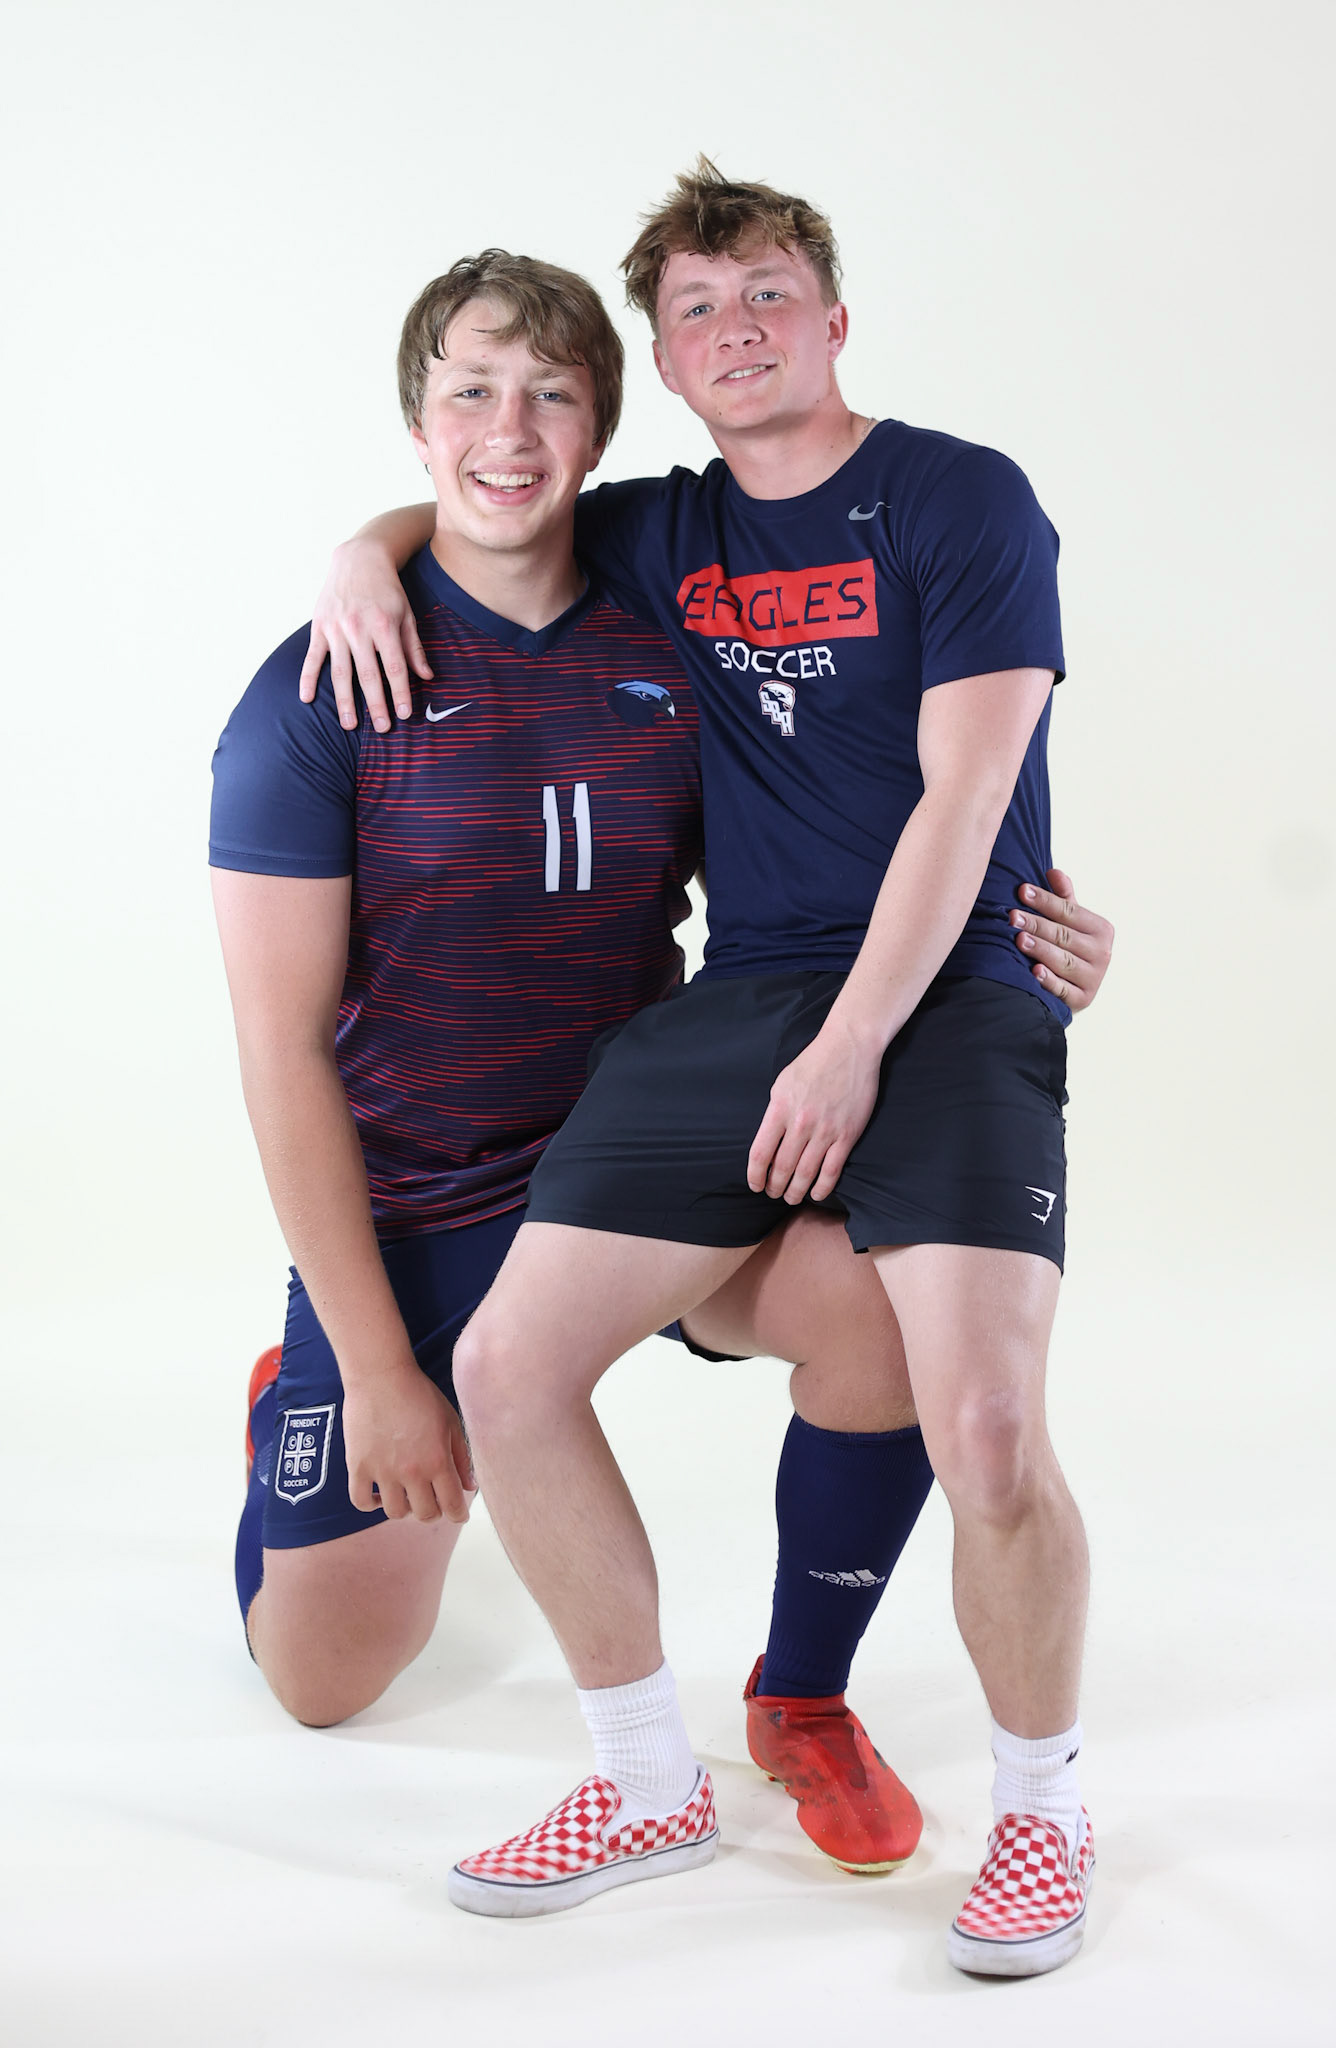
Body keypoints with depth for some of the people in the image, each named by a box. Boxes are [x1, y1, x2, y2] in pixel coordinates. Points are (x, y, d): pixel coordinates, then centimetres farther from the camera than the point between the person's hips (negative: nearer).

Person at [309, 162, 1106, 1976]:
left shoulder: (963, 502, 0)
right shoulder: (661, 537, 15)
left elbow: (961, 796, -8)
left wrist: (853, 1045, -14)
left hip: (949, 997, -5)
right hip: (736, 997, 5)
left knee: (987, 1430, -24)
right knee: (507, 1364, -8)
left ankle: (1040, 1807, 6)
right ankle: (651, 1784, 11)